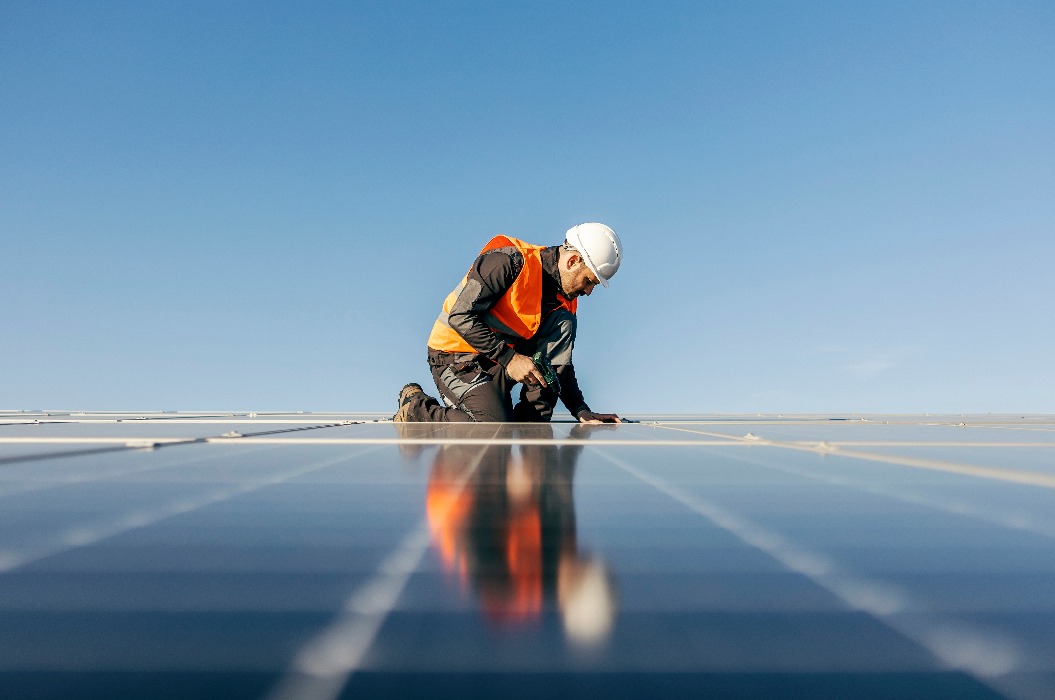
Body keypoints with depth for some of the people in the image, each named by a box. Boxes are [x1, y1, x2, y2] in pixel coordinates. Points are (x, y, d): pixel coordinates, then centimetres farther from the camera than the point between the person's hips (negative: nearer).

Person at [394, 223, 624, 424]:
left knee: (563, 323, -11)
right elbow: (460, 316, -24)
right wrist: (509, 358, -25)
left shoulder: (563, 298, 3)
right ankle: (415, 408, -3)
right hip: (456, 356, -7)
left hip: (500, 366, 7)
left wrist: (583, 413, -1)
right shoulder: (510, 261, -20)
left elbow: (561, 363, 10)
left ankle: (533, 418, -10)